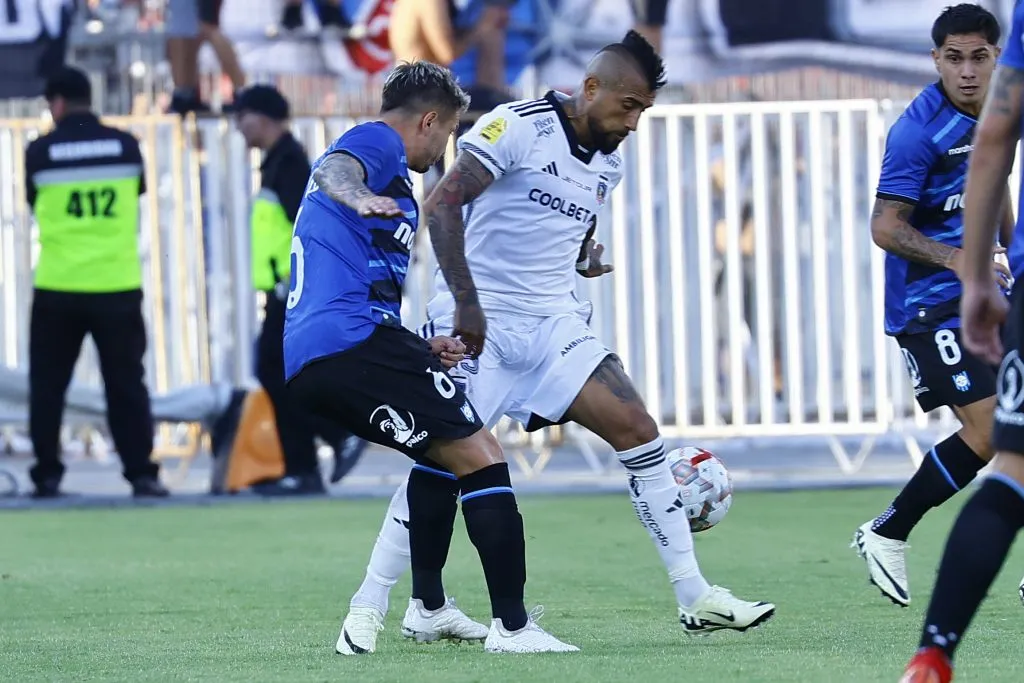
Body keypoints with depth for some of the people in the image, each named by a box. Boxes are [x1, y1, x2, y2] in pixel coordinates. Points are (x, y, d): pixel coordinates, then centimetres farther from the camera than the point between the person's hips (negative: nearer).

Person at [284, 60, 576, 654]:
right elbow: (333, 166, -24)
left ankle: (428, 605, 31)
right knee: (482, 457, -11)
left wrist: (418, 350, 41)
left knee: (447, 450, 29)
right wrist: (355, 194, -47)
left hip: (305, 363, 11)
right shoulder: (377, 143, 3)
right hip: (354, 338, -11)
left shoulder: (382, 159, 33)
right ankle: (512, 625, -17)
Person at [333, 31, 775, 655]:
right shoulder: (520, 127, -13)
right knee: (444, 462, -11)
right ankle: (369, 607, 1)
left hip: (556, 325, 7)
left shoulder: (609, 164, 11)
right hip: (480, 325, -7)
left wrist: (585, 259, 7)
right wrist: (465, 300, -25)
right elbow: (442, 204, -20)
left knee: (637, 429, -4)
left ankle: (697, 600, -1)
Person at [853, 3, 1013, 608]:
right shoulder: (918, 130, -18)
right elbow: (885, 226, -19)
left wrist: (1011, 253, 24)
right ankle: (886, 535, 3)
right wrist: (955, 259, -29)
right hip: (929, 303, -8)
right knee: (988, 432, -14)